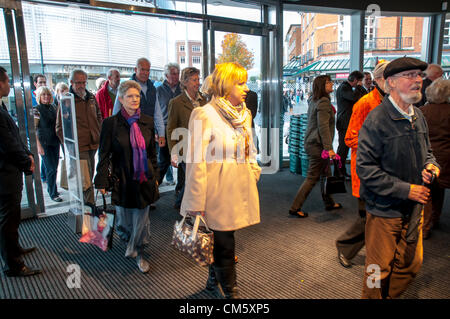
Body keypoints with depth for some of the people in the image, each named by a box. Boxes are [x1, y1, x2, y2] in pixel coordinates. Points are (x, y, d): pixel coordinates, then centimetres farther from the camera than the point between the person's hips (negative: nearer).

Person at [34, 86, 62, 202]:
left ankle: (51, 188, 31)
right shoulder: (37, 109, -8)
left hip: (55, 141, 6)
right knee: (51, 169, -5)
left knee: (55, 167, 13)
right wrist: (39, 145, -16)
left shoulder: (53, 107, 9)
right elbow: (34, 129, -10)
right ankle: (53, 194, 5)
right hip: (44, 143, -6)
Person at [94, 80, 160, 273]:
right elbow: (104, 155, -4)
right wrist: (102, 181, -7)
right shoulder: (111, 123, -7)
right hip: (122, 181, -2)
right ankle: (130, 243, 44)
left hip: (144, 179, 2)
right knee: (124, 219, 12)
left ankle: (138, 253, 29)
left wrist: (155, 176, 11)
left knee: (141, 219, 9)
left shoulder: (147, 122, 2)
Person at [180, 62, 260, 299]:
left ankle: (214, 281, 41)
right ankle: (230, 292, 25)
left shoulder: (244, 114, 9)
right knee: (224, 245, 4)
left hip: (240, 190, 7)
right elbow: (196, 162, -15)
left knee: (222, 241, 18)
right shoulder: (205, 115, -14)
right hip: (218, 193, -6)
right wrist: (196, 204, -15)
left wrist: (253, 177, 15)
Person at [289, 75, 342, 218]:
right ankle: (295, 207, 2)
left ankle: (329, 203, 33)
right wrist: (329, 148, -23)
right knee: (312, 177, -3)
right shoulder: (324, 102, -17)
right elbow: (323, 126, -22)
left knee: (325, 174, 19)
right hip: (318, 145, -10)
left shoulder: (313, 101, 12)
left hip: (311, 143, 10)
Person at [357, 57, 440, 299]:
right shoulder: (377, 119, -18)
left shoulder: (418, 116, 7)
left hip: (413, 208, 8)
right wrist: (406, 189, -21)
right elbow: (365, 168, -22)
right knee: (379, 270, 7)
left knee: (411, 264, 20)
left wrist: (431, 165, -2)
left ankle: (389, 296, 43)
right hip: (384, 210, -7)